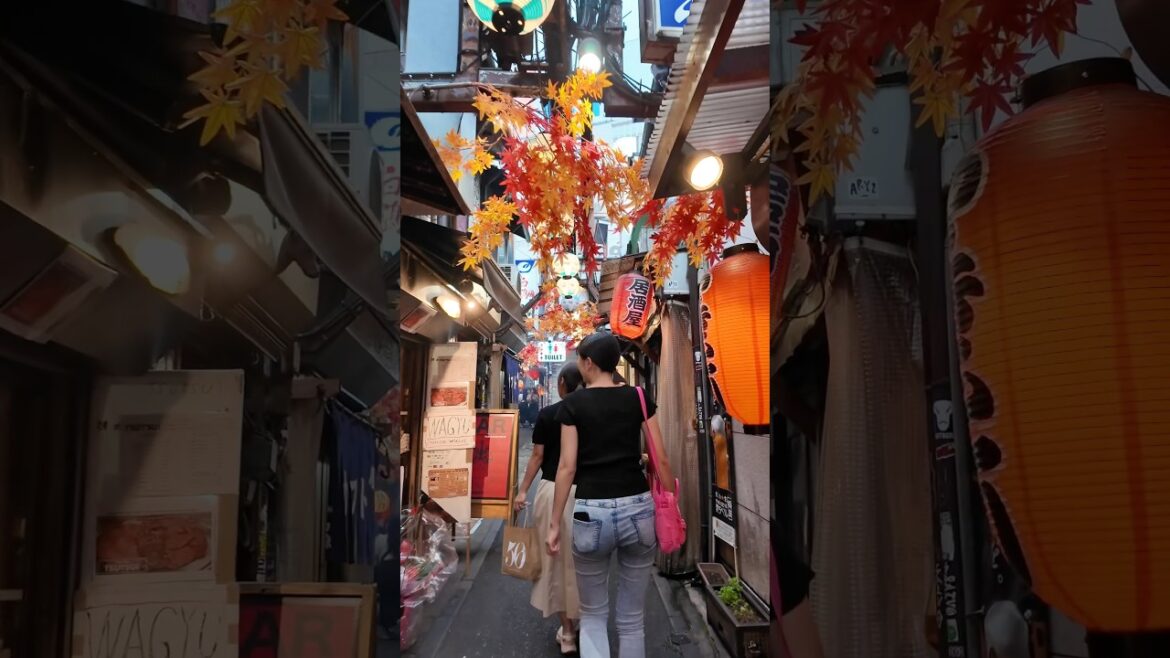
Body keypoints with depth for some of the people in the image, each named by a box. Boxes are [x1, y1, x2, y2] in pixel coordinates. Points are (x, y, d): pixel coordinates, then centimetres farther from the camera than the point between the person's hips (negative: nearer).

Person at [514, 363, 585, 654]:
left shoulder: (547, 414, -3)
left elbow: (537, 456, -2)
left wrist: (523, 490, 7)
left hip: (552, 490, -1)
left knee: (556, 559, 9)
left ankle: (567, 632, 14)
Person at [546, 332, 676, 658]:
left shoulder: (573, 404, 0)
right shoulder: (639, 398, 6)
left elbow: (567, 466, -4)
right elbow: (662, 460, 3)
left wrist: (554, 524, 0)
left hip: (592, 511, -2)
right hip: (638, 509, 2)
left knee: (593, 615, 14)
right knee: (632, 618, 14)